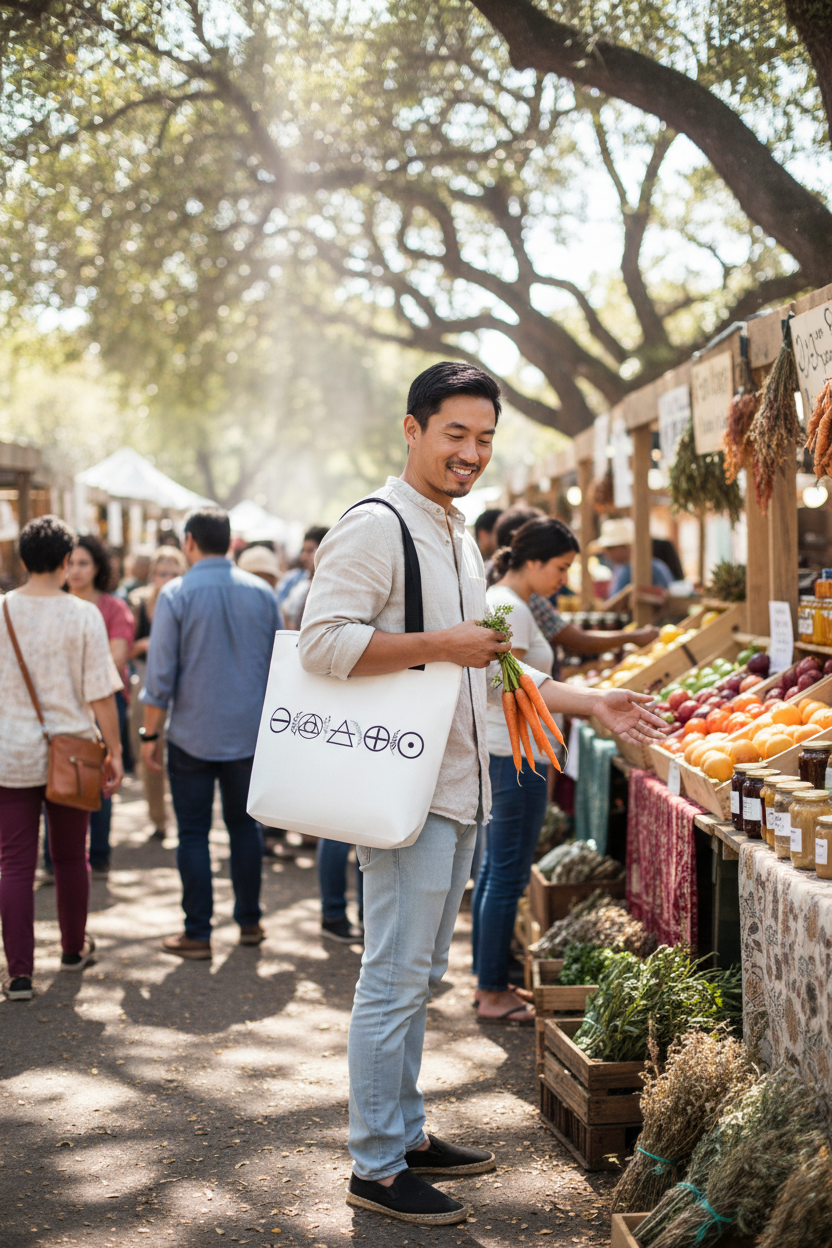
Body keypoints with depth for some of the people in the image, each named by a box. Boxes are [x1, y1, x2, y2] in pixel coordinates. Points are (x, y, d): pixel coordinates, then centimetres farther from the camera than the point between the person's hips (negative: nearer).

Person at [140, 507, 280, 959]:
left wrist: (150, 734, -2)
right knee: (245, 825, 15)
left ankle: (197, 933, 6)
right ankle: (249, 921, 20)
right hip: (250, 733, 3)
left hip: (193, 735, -3)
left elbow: (160, 673, -9)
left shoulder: (176, 595, -9)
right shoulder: (261, 592, 2)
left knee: (193, 833, 3)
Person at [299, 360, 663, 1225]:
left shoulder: (459, 539, 18)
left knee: (418, 977, 17)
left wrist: (589, 702, 17)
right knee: (395, 982, -3)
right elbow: (322, 640, -24)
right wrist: (443, 646, -23)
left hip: (456, 790, 9)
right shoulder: (374, 528, -12)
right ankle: (376, 1169, 6)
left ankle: (406, 1135, 28)